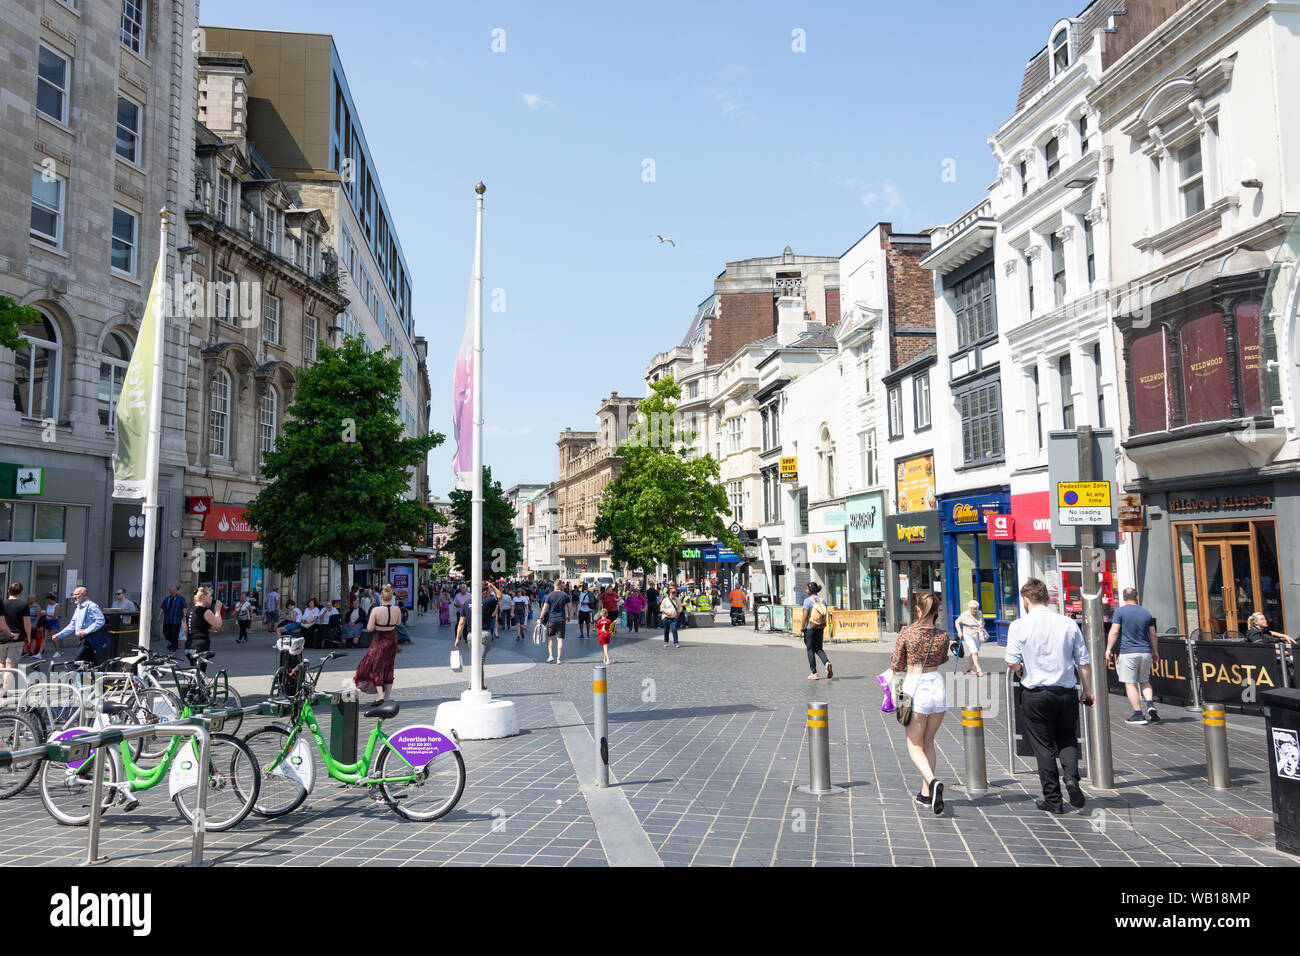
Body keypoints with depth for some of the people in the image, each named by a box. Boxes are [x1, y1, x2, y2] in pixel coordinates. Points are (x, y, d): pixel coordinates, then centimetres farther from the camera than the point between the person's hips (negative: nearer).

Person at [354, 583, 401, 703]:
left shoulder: (376, 610, -20)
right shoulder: (397, 610, -8)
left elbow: (369, 628, -17)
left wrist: (378, 625, 0)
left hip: (379, 640, -4)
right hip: (392, 639, 4)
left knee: (376, 667, 10)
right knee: (388, 668, 17)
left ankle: (381, 695, -2)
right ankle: (387, 697, 23)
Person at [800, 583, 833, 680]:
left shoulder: (807, 600, -13)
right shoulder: (822, 600, 4)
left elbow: (805, 615, -15)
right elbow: (825, 615, 7)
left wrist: (802, 628, -6)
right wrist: (823, 628, 15)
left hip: (810, 628, -5)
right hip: (820, 628, 5)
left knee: (810, 650, 5)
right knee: (818, 648, 16)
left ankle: (814, 673, 6)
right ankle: (827, 662, -11)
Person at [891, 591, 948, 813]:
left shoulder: (907, 632, -10)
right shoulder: (942, 636, -3)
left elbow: (896, 666, -3)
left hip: (915, 687, -4)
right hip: (937, 685, 4)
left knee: (915, 745, 5)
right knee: (929, 741, 18)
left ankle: (932, 782, -21)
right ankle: (926, 793, 22)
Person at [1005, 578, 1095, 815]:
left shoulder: (1019, 626, -7)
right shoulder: (1068, 624, 0)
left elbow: (1012, 663, -10)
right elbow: (1084, 662, 3)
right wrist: (1087, 691, 15)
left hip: (1036, 695, -2)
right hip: (1067, 693, 3)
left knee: (1044, 746, 8)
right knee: (1067, 740, 20)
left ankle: (1053, 800, 12)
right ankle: (1071, 778, -4)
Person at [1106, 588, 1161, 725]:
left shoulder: (1120, 611, -4)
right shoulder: (1146, 612, 9)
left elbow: (1114, 632, -9)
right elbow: (1152, 634, 12)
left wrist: (1108, 649, 0)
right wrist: (1154, 651, 24)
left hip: (1128, 652, -5)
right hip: (1145, 652, 5)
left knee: (1130, 683, 0)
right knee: (1144, 681, 20)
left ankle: (1138, 714, -2)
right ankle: (1150, 705, -1)